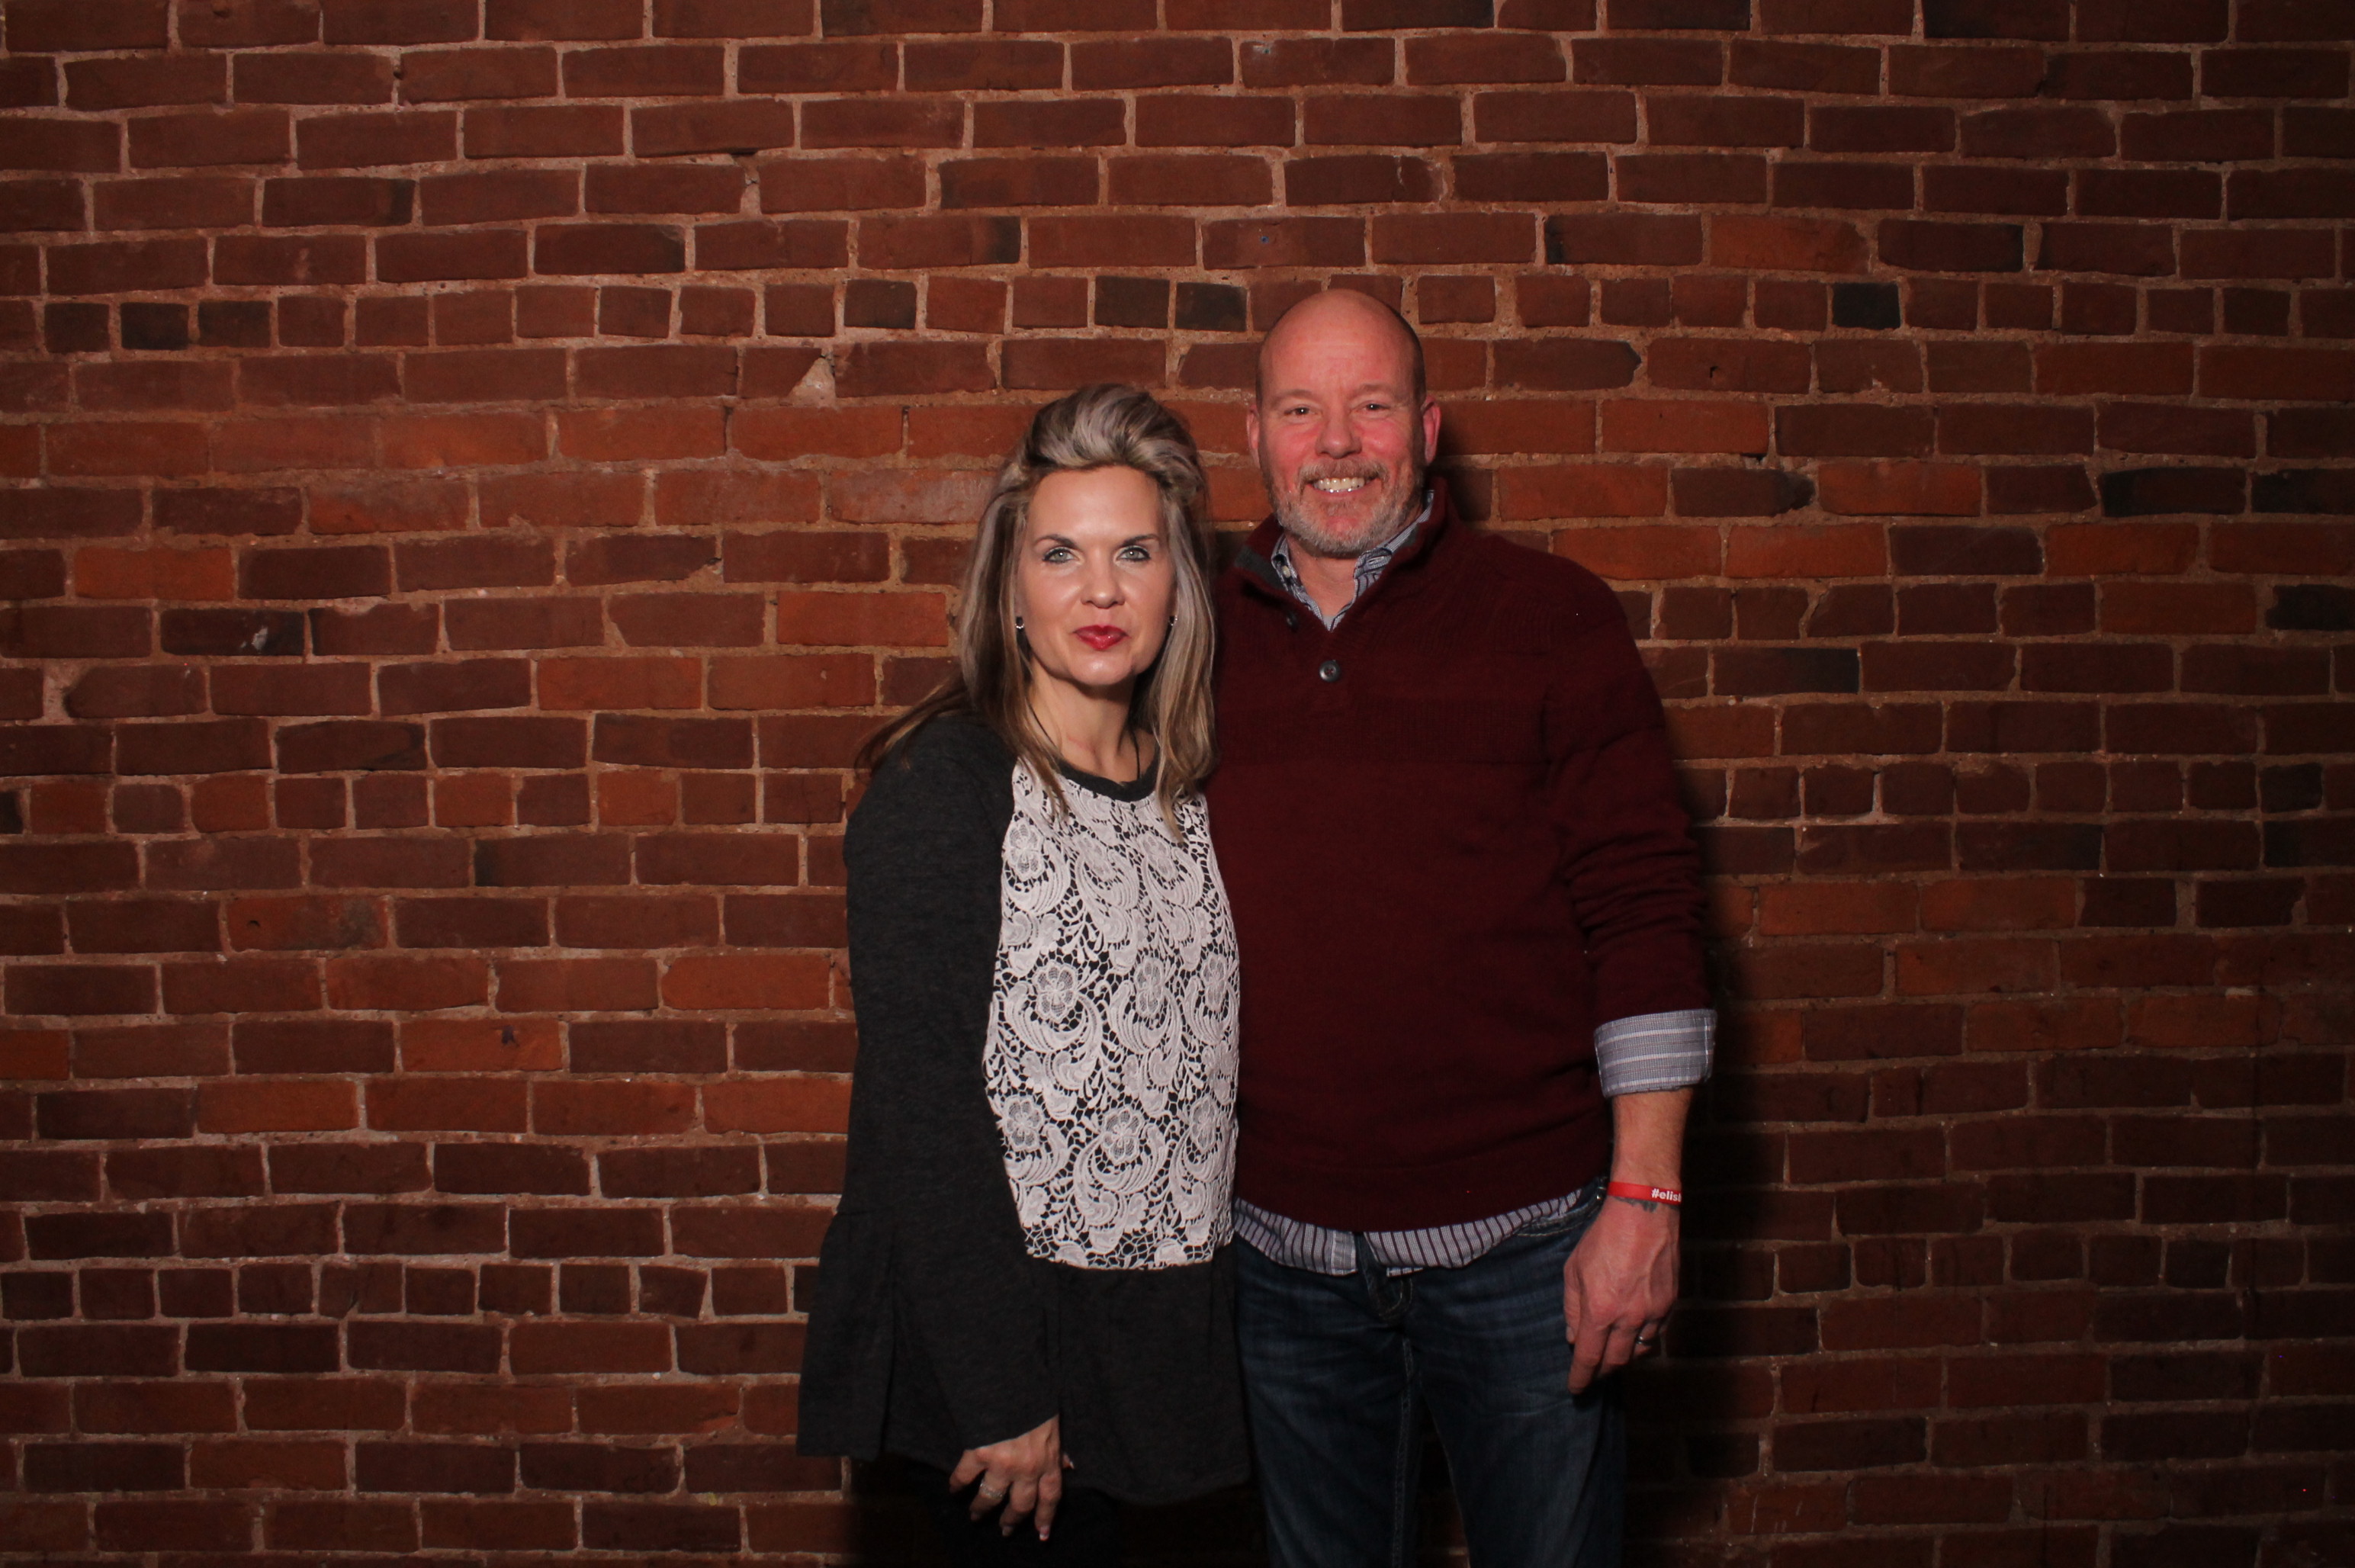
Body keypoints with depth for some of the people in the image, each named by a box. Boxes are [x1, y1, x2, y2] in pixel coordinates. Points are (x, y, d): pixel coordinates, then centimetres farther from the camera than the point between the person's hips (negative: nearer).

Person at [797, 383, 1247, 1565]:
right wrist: (998, 1398, -18)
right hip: (990, 1326, -6)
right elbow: (920, 1101, -17)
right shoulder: (944, 784, -13)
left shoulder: (1183, 783, 6)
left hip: (1159, 1323, 6)